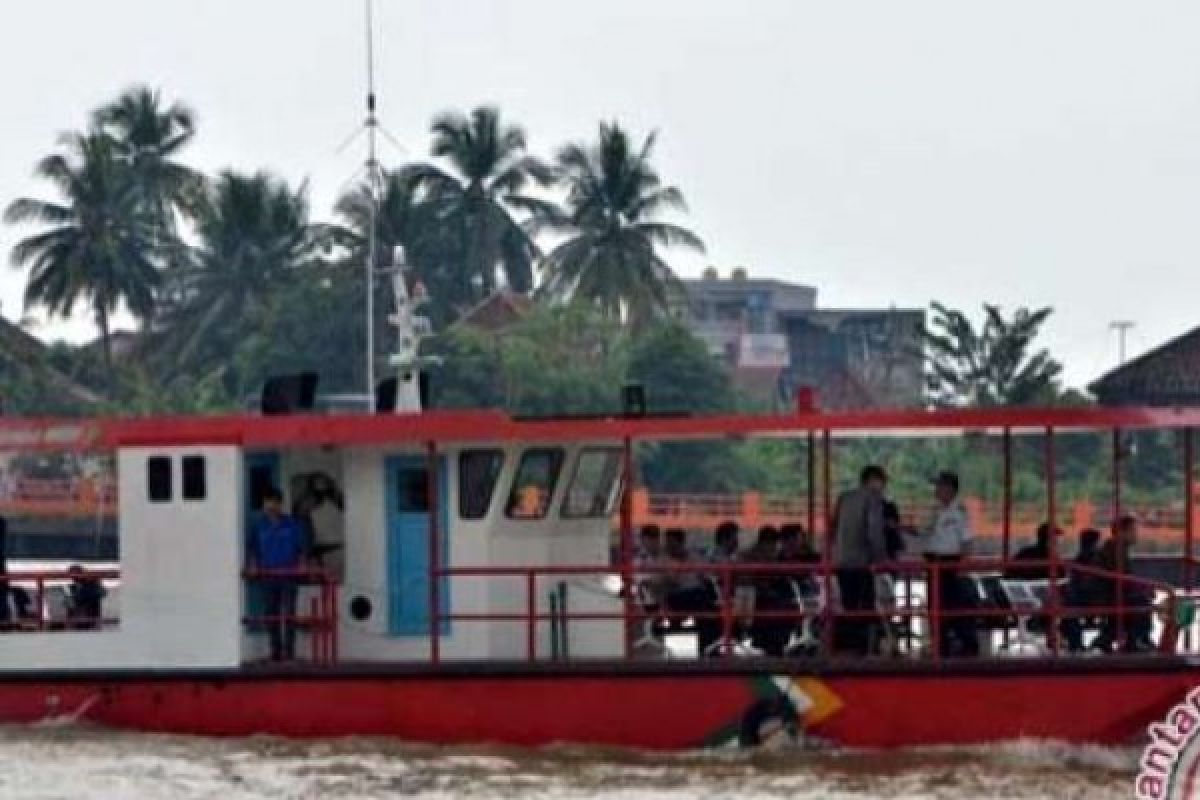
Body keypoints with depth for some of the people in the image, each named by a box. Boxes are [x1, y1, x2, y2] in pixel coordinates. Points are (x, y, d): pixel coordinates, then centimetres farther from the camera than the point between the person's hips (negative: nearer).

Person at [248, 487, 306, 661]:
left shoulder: (290, 525, 2)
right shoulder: (259, 525, 7)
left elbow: (301, 549, 5)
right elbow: (254, 550, 12)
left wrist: (301, 567, -6)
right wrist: (254, 567, 0)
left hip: (288, 575, -3)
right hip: (268, 574, 3)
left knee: (289, 612, -8)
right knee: (271, 613, 4)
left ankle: (289, 649, -8)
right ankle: (275, 650, 10)